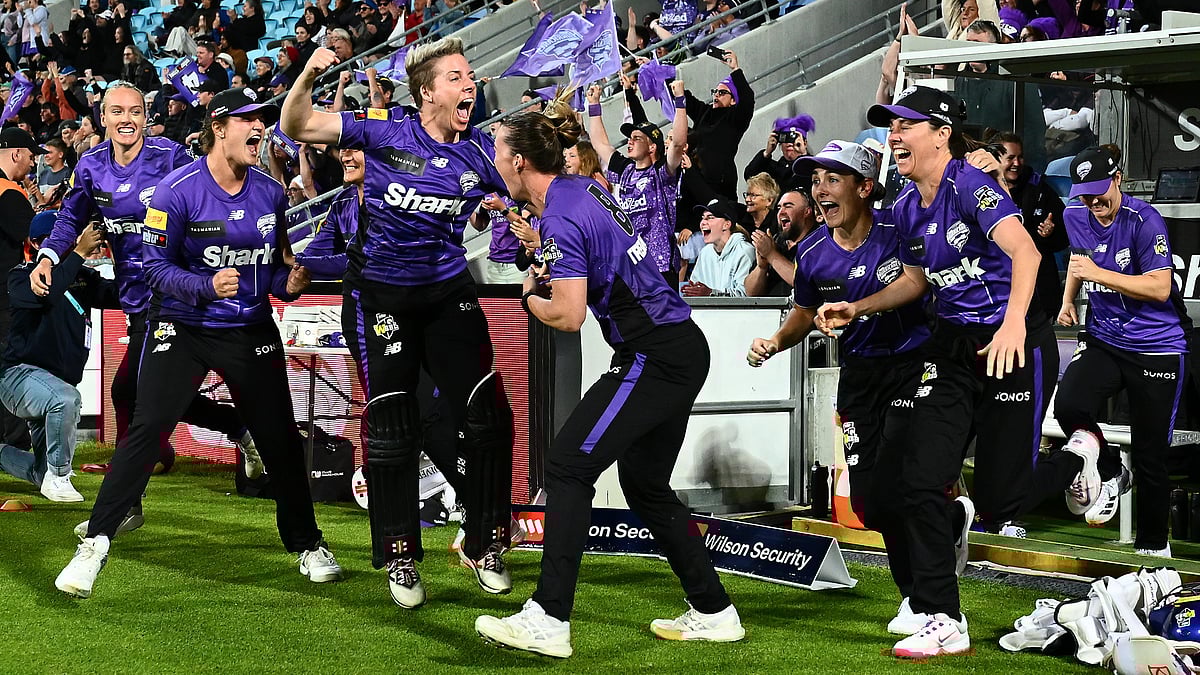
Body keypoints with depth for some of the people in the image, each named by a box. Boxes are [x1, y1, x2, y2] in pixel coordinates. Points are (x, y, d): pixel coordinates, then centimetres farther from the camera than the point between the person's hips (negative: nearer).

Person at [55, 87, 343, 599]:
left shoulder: (271, 192, 2)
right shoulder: (177, 190, -13)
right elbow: (155, 266, -11)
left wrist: (288, 284, -8)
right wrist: (206, 286, -27)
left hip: (251, 329, 4)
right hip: (183, 328, -4)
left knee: (280, 437, 6)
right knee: (147, 429, -14)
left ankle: (307, 545, 23)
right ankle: (95, 543, -5)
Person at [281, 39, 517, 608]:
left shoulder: (480, 153, -1)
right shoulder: (386, 133, -10)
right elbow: (296, 128, -11)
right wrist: (308, 76, -29)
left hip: (448, 292, 3)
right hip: (379, 294, -3)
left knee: (485, 413, -5)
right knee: (391, 423, -1)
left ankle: (484, 544, 14)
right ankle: (399, 557, 13)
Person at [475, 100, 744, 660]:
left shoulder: (561, 222, -17)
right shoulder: (584, 188, 10)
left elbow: (568, 316, -21)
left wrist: (530, 297, 0)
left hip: (654, 357, -10)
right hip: (683, 348, 10)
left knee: (568, 466, -10)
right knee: (646, 485, 17)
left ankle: (549, 621, -13)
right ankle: (713, 613, 22)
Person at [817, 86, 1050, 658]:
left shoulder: (969, 184, -18)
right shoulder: (907, 207, 7)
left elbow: (1024, 252, -32)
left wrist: (1013, 322, -46)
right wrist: (856, 309, 13)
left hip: (1012, 343, -7)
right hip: (951, 347, 7)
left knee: (1001, 501, -4)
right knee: (922, 482, -4)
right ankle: (942, 622, 4)